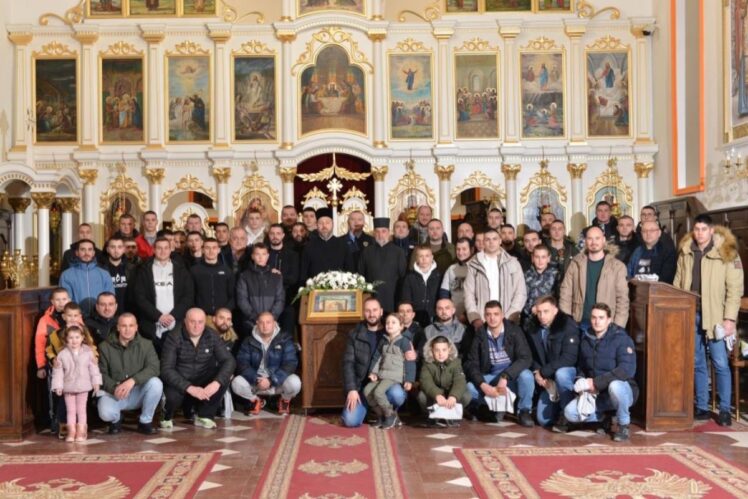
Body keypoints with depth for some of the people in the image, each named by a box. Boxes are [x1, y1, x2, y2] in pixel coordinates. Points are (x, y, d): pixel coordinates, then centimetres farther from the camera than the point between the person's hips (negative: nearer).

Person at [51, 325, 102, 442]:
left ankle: (81, 432, 8)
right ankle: (71, 432, 11)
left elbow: (94, 368, -2)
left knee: (81, 409, 5)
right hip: (68, 387, 1)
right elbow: (58, 371, -4)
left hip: (83, 386, -1)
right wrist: (58, 386, -9)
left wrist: (96, 382, -3)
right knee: (70, 410, 8)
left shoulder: (88, 352, -6)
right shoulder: (62, 354, -6)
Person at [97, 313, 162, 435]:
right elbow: (101, 373, -3)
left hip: (137, 393, 1)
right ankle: (116, 419, 9)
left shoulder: (146, 345, -2)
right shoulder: (105, 347, -1)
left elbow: (154, 368, -15)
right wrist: (114, 388, -23)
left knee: (155, 383, -29)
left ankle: (145, 421, -5)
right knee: (105, 413, -33)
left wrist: (133, 380, -31)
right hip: (113, 393, -1)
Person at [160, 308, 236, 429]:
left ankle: (204, 416, -4)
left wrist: (217, 382, -35)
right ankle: (167, 415, 4)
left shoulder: (212, 336, -8)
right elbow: (166, 369, -23)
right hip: (179, 383, -3)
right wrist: (189, 388, -36)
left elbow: (229, 361, -16)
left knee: (224, 377, -25)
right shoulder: (174, 337, -16)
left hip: (203, 382, 3)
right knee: (173, 396, -35)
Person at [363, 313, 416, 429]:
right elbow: (377, 358, 18)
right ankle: (382, 415, 5)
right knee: (367, 390, -10)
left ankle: (391, 415, -6)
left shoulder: (404, 342, -6)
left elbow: (410, 362, -8)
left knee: (378, 391, -27)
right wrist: (373, 372, 4)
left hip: (395, 376, -7)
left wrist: (409, 380, -13)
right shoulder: (383, 342, 15)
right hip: (382, 375, 7)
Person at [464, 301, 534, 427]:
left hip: (513, 376, -2)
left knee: (526, 375, -35)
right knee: (470, 388, -23)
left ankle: (524, 411, -9)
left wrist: (505, 376, -32)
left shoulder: (514, 331, -11)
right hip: (491, 377, 3)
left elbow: (526, 358, -20)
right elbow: (471, 363, -4)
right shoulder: (480, 334, -3)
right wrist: (482, 385, -22)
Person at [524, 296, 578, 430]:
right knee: (543, 419, 0)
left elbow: (569, 358, -28)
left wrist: (543, 372, -27)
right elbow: (530, 354, 2)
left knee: (560, 374, -40)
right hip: (548, 378, 5)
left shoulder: (568, 325, -20)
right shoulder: (532, 327, -4)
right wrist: (537, 372, -17)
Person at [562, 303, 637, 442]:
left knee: (614, 385, -40)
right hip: (597, 394, 5)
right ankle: (604, 419, 12)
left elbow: (628, 369, -27)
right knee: (570, 412, -18)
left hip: (622, 391, -4)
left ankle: (623, 425, -11)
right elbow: (581, 368, 14)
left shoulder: (621, 338, -14)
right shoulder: (586, 339, 3)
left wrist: (596, 382, -29)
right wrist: (583, 384, -9)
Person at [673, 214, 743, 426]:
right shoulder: (685, 252, 8)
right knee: (697, 363, 10)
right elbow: (677, 284, 12)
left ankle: (725, 410, 9)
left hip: (714, 315, -4)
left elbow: (735, 288, -7)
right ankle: (702, 407, 20)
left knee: (720, 363, -2)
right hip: (690, 314, 4)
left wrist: (730, 318, -12)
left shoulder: (727, 252, -5)